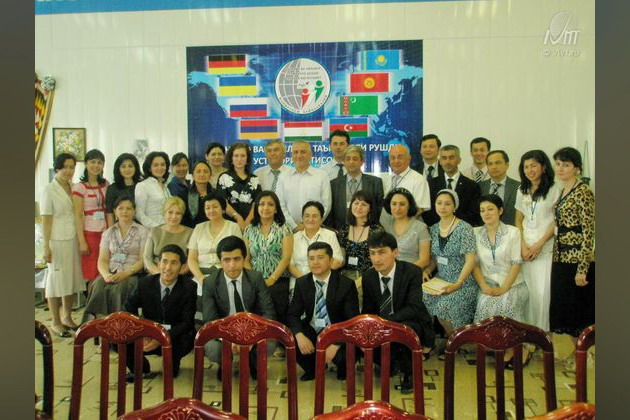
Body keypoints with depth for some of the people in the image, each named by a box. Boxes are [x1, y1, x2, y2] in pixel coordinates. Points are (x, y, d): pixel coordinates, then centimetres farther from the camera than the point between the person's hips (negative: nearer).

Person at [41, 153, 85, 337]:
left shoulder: (74, 188, 9)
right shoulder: (49, 190, -5)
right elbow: (46, 220, -7)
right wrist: (46, 246, -11)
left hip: (74, 239, 5)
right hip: (57, 241, -5)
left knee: (72, 279, 10)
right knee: (56, 279, 2)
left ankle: (67, 317, 24)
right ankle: (56, 323, 12)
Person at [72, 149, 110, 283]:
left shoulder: (106, 185, 9)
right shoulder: (79, 187, -5)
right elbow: (78, 216, -8)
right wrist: (82, 241, -12)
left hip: (105, 232, 4)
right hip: (89, 233, -4)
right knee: (91, 274, 0)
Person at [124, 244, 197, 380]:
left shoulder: (189, 287, -13)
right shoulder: (144, 283, -6)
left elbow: (187, 322, -16)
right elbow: (128, 311, -5)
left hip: (176, 336, -2)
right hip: (149, 334, 3)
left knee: (184, 341, -36)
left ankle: (172, 366, 0)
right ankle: (141, 367, 10)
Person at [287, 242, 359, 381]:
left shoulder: (346, 284, -12)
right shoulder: (301, 283, -1)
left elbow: (353, 320, -15)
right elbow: (293, 314, -2)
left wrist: (336, 344, -30)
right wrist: (299, 335, -25)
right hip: (311, 331, 3)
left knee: (347, 354, -33)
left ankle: (342, 370, 9)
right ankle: (312, 368, 9)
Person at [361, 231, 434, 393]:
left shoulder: (412, 272, -18)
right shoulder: (368, 277, -4)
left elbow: (414, 308, -27)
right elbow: (368, 311, 3)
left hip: (411, 325, -5)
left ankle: (409, 374, -7)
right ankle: (392, 363, 14)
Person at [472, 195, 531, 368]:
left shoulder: (513, 232, 1)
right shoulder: (476, 233, 8)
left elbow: (516, 263, -4)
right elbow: (474, 263, 4)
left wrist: (503, 288, -15)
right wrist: (483, 286, -11)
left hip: (512, 284, -2)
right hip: (488, 285, 2)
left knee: (505, 306, -31)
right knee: (484, 306, -28)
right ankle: (511, 348, -9)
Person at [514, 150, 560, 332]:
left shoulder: (554, 190, -1)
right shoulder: (522, 191, 12)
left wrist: (539, 245, -10)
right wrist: (523, 246, 0)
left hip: (545, 247, -4)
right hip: (525, 246, 4)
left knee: (543, 291, -7)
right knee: (527, 289, 2)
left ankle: (543, 330, 4)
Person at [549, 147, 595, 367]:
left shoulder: (583, 192, -13)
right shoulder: (563, 192, 12)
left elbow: (588, 233, -17)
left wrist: (582, 269, -20)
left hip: (577, 260, -8)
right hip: (562, 258, 8)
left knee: (580, 308, 3)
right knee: (564, 306, 15)